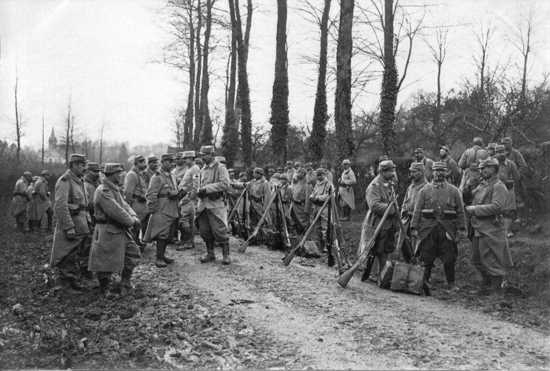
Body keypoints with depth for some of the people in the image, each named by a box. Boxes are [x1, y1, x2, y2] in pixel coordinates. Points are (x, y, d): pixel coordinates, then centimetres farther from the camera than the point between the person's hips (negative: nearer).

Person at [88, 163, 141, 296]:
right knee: (106, 262, 2)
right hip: (108, 232, -10)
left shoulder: (115, 189, 13)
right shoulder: (103, 191, -20)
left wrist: (134, 217, -8)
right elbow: (116, 211, -25)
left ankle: (125, 284, 30)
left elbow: (124, 205, 10)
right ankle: (105, 290, 20)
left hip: (121, 230, 10)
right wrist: (131, 222, -15)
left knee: (133, 254, 15)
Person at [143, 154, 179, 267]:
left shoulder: (172, 176, 15)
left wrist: (174, 194, 5)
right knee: (162, 235, -7)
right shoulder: (157, 177, -11)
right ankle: (159, 259, 0)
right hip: (162, 212, -8)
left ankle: (163, 255, 25)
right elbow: (151, 195, -15)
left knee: (169, 235, 13)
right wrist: (152, 211, -15)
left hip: (172, 211, 8)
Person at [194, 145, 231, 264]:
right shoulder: (202, 170, 17)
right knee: (204, 231, 9)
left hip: (216, 204, -7)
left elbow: (225, 185, -15)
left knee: (219, 230, -7)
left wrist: (207, 189, -17)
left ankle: (226, 255, 4)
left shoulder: (220, 168, -4)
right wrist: (199, 191, 2)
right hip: (203, 204, 7)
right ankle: (210, 253, 23)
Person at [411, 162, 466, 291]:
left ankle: (451, 284, 12)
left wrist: (461, 229, -2)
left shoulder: (454, 191, 9)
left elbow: (460, 211, 7)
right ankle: (425, 281, 20)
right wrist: (414, 228, -3)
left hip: (447, 230, 0)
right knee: (427, 257, 4)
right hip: (428, 229, 0)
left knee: (449, 258, 1)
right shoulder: (425, 190, 7)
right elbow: (417, 210, 4)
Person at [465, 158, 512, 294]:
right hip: (478, 229, 9)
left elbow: (497, 207, -23)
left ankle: (497, 284, 14)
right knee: (477, 259, 15)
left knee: (489, 259, -1)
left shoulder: (499, 187, -12)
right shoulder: (482, 185, 15)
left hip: (490, 230, -9)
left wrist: (474, 209, -20)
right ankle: (486, 282, 30)